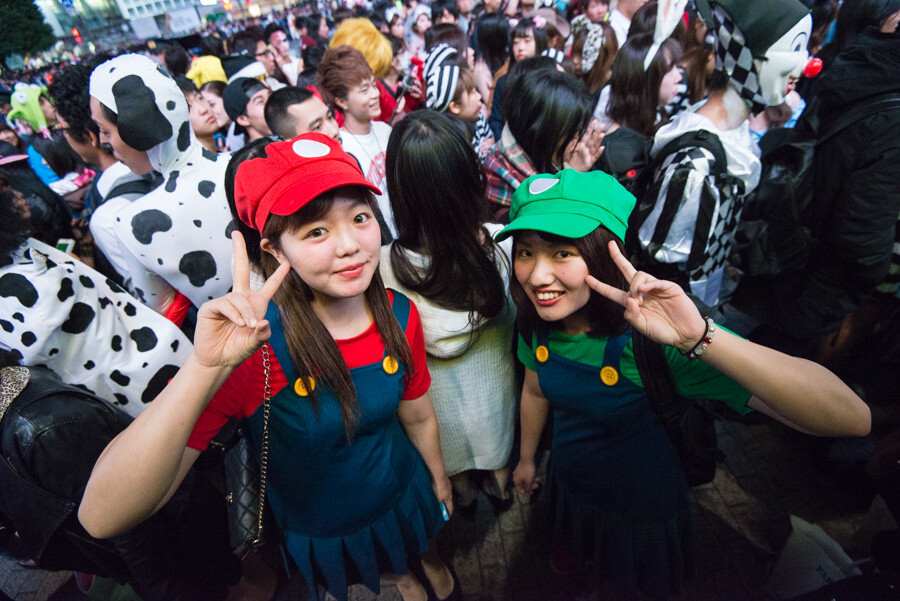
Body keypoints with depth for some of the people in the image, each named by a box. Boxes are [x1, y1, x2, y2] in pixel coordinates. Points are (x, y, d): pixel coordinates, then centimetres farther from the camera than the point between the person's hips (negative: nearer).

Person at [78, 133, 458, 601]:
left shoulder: (398, 314, -21)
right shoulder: (250, 345, -33)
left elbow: (417, 415, -4)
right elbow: (101, 519, -39)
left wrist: (439, 478, 11)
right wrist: (206, 367, -51)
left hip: (404, 494, 2)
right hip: (319, 531, -2)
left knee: (421, 544, 33)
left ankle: (426, 557, 69)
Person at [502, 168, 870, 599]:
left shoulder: (649, 340, -38)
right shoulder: (537, 321, -21)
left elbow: (853, 419, -43)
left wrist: (698, 339, -56)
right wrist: (526, 458, 14)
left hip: (640, 509, -3)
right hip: (567, 481, 3)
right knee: (579, 549, 34)